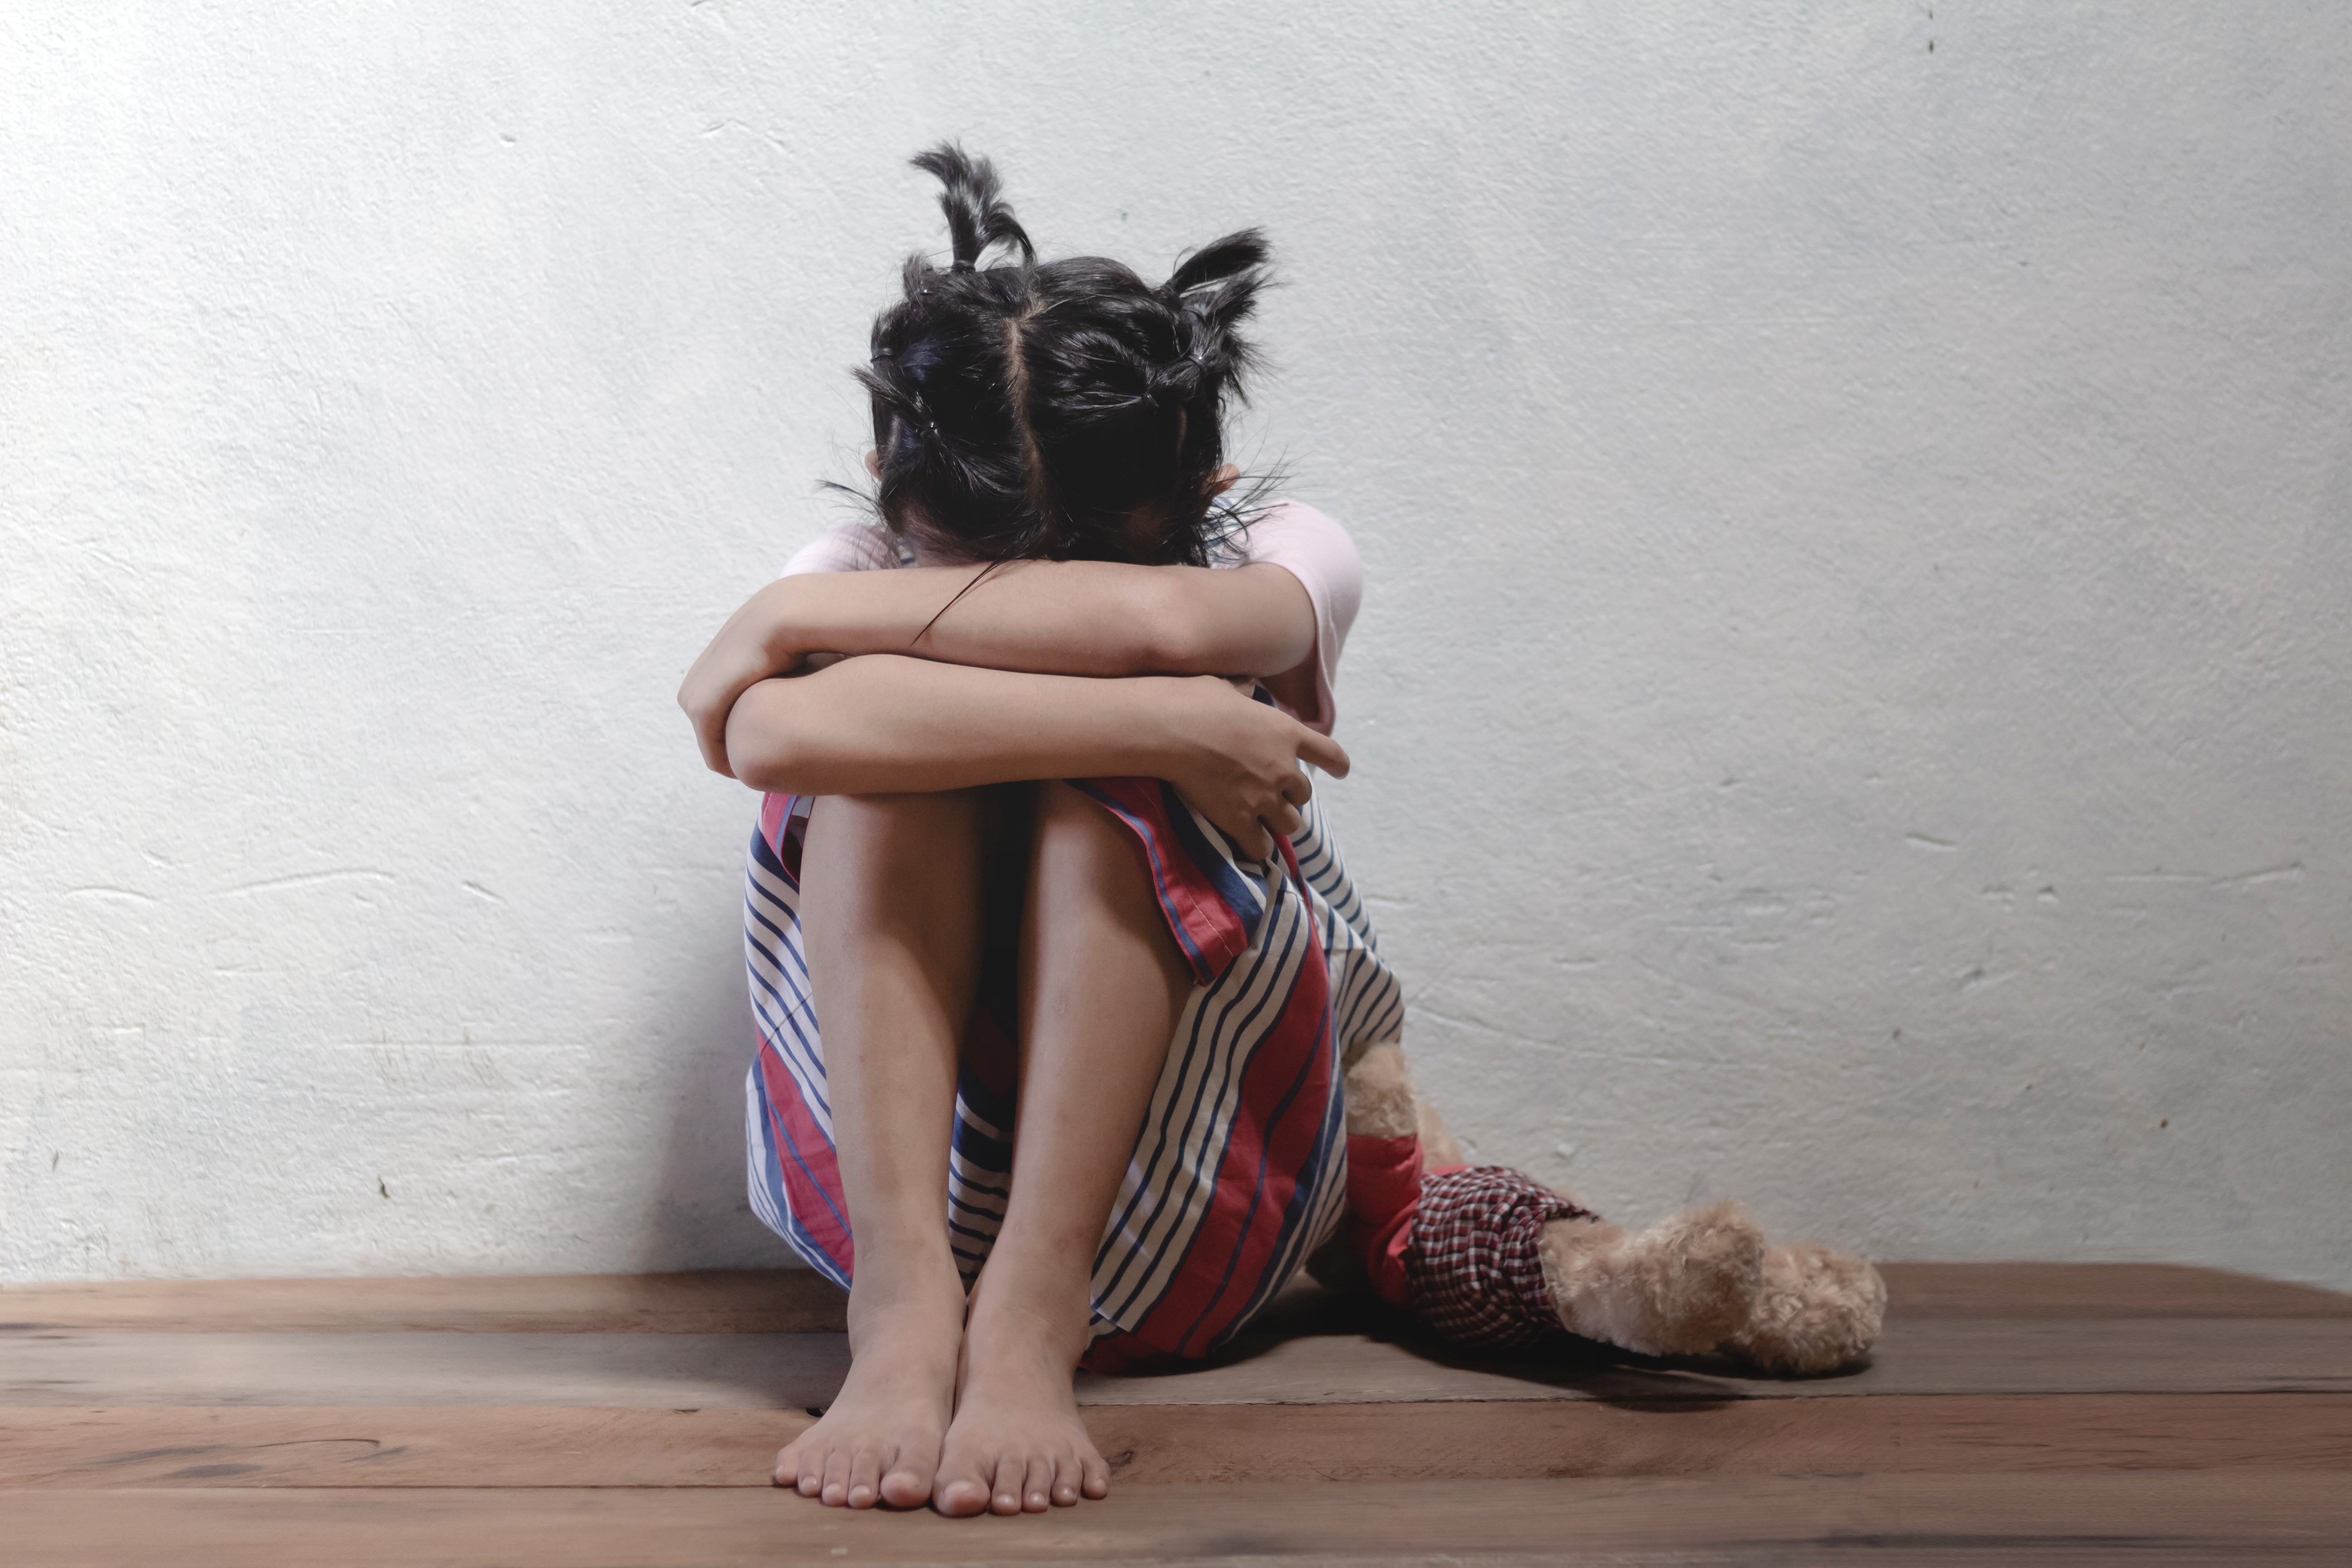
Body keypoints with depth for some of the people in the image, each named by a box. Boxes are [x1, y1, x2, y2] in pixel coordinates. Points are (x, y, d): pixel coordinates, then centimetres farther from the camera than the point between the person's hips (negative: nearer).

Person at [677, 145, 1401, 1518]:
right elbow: (772, 735, -31)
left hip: (1184, 1212, 0)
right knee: (894, 742, -24)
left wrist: (796, 612, -24)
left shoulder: (1283, 556, -7)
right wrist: (1160, 724, -34)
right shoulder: (867, 578, -6)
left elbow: (1160, 617, -33)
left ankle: (1034, 1313, -32)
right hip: (898, 1153, 1)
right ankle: (903, 1294, -33)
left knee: (1111, 776, -26)